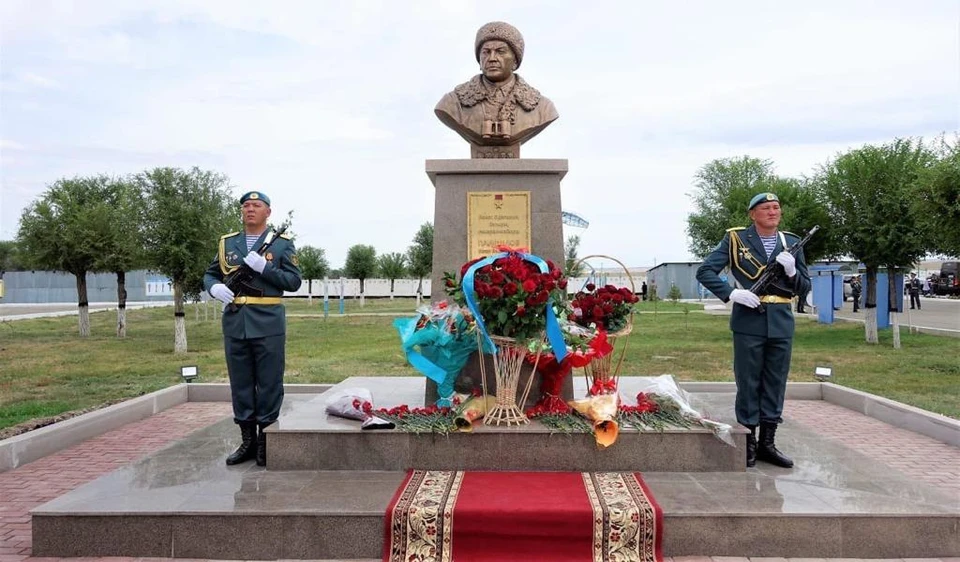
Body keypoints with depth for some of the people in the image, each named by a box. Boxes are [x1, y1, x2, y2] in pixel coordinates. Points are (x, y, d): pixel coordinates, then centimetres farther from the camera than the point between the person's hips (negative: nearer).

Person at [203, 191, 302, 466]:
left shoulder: (282, 244, 3)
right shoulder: (227, 243, 13)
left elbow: (294, 281, -3)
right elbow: (209, 274, 16)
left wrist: (263, 268, -15)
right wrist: (214, 287, -7)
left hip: (268, 323, -3)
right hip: (234, 322, 4)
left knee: (269, 383, 1)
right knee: (240, 382, 9)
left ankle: (265, 440, 13)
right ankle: (247, 440, 20)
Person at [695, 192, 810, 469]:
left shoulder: (792, 243, 11)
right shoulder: (735, 239, 0)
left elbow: (804, 287, 13)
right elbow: (704, 271, -4)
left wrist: (791, 271, -8)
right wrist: (731, 293, -16)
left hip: (781, 322, 4)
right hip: (749, 321, -4)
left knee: (776, 383, 9)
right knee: (748, 383, 3)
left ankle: (767, 443, 21)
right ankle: (748, 443, 14)